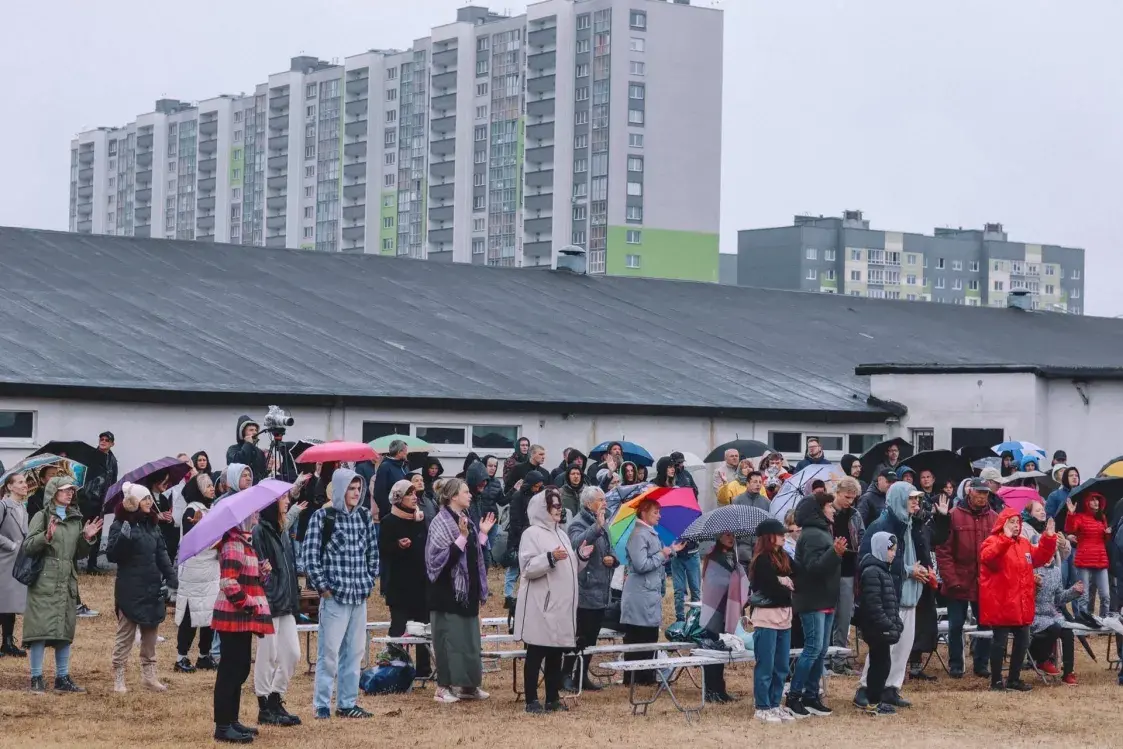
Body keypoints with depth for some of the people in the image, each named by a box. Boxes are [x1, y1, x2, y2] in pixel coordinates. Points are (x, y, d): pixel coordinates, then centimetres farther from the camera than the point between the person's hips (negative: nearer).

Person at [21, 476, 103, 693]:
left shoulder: (76, 519, 15)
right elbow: (28, 547, -10)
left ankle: (62, 678, 15)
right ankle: (36, 678, -3)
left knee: (65, 630, 8)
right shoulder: (42, 516, -2)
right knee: (41, 628, -9)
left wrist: (87, 539, 2)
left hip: (67, 581, 6)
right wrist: (46, 537, -25)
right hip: (44, 580, -6)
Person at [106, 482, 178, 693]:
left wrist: (171, 577, 7)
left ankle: (149, 675, 21)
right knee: (125, 635, -2)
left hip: (152, 588, 7)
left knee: (150, 633, 12)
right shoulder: (121, 525, -9)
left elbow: (161, 554, 15)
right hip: (130, 590, -7)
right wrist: (123, 538, -32)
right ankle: (118, 678, 3)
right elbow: (112, 555, -15)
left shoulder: (151, 524, 11)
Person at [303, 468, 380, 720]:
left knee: (355, 651, 9)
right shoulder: (322, 517, -7)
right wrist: (322, 586, -10)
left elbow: (373, 552, 17)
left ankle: (347, 703, 17)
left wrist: (369, 582, 11)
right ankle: (322, 706, 3)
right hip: (334, 596, -6)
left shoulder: (364, 516, 9)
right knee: (329, 652, -4)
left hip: (360, 596, 6)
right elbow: (310, 555, -8)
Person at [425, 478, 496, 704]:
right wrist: (462, 537, -28)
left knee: (469, 638, 11)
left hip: (467, 589, 8)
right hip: (448, 590, -8)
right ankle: (443, 686, 1)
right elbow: (442, 558, -22)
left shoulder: (466, 520, 12)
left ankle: (467, 684, 18)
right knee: (449, 638, -5)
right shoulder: (441, 523, -13)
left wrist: (482, 533, 8)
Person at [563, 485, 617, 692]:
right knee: (580, 636, -7)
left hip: (601, 590, 8)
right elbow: (577, 543, -33)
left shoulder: (604, 523, 14)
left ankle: (582, 676, 21)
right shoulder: (578, 524, -11)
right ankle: (566, 675, 1)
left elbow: (611, 549, 23)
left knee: (591, 636, 13)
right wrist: (597, 527, -40)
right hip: (585, 590, -8)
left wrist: (613, 558, 1)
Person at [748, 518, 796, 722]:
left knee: (782, 666, 11)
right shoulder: (762, 561, -11)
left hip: (784, 617, 7)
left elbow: (797, 581, 8)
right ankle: (762, 708, 5)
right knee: (766, 666, -2)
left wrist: (785, 583, -10)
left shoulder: (784, 558, 12)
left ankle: (775, 704, 20)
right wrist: (788, 588, -1)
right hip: (766, 617, -7)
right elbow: (772, 588, -17)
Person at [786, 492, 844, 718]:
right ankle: (793, 697, -8)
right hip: (812, 601, -10)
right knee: (814, 648, -12)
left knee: (821, 650, 10)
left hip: (825, 601, 10)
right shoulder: (812, 535, -16)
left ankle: (811, 696, 15)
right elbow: (814, 566, -27)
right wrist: (835, 553, -38)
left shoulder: (823, 533, 17)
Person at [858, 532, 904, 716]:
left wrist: (897, 623, 13)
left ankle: (874, 700, 20)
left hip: (884, 629, 10)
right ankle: (874, 703, -2)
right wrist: (888, 626, -22)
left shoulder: (884, 571, 18)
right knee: (881, 664, -6)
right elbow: (873, 604, -22)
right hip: (877, 629, -10)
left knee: (879, 664, 14)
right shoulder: (872, 572, -16)